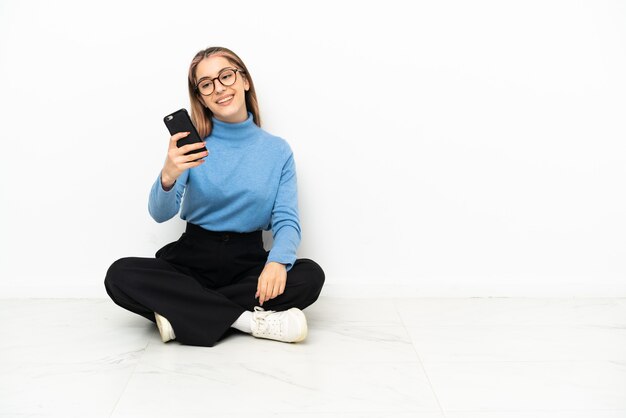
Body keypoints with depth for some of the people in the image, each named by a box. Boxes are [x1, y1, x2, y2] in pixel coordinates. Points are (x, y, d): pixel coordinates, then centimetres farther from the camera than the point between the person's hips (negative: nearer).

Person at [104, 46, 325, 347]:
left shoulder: (278, 150, 1)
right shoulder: (191, 144, -2)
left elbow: (286, 221, -5)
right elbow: (160, 214, -12)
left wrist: (277, 261, -28)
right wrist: (167, 177, -36)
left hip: (248, 262, 1)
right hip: (192, 259, 0)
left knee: (311, 275, -28)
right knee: (120, 276, -26)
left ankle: (182, 313, -23)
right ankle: (250, 320, -28)